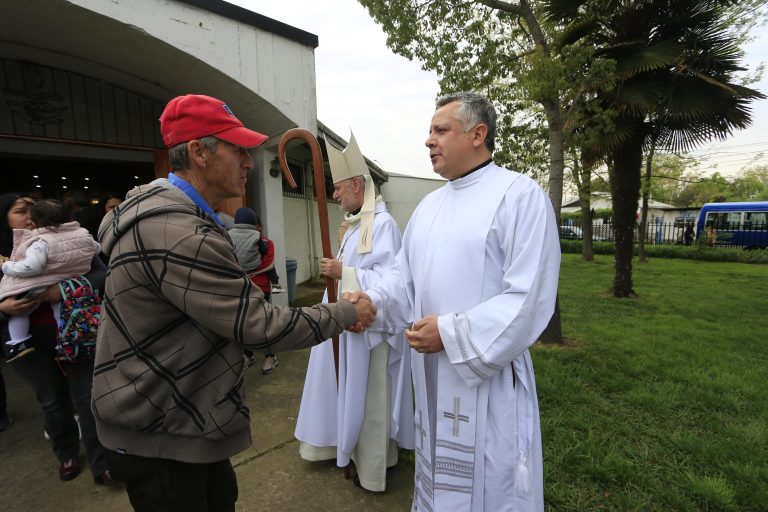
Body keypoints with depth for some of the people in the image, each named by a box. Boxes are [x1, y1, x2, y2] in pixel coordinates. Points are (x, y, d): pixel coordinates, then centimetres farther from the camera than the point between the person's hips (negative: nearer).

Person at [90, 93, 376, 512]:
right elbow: (261, 327, -28)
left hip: (180, 413, 9)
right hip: (157, 431, -9)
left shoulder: (164, 208, 5)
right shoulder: (179, 235, -31)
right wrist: (346, 313, -15)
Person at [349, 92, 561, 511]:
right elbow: (406, 276, 11)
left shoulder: (520, 195, -12)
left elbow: (527, 298, -19)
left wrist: (450, 333, -21)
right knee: (439, 478, 24)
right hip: (430, 372, 7)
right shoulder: (430, 205, 10)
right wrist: (373, 302, -8)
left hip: (488, 375, -6)